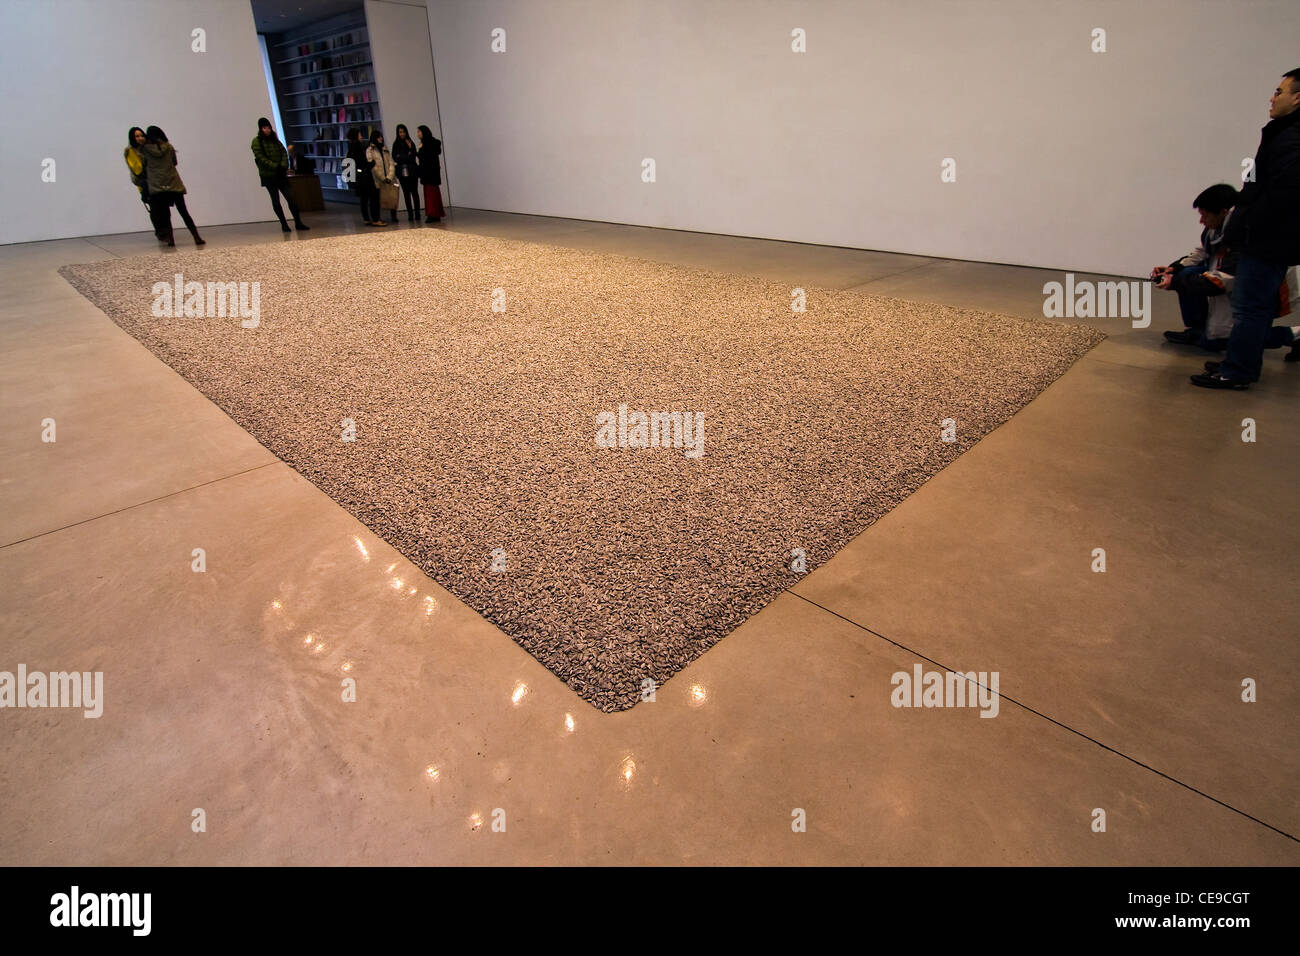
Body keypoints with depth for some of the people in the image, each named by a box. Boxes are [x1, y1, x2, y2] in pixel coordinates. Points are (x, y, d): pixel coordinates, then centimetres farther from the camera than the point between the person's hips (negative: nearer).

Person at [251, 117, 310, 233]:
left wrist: (283, 166, -10)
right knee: (275, 200, 1)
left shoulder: (274, 139, 14)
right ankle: (283, 224, 4)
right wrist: (275, 167, -18)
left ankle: (298, 223, -2)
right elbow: (261, 158, -11)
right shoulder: (256, 141, -3)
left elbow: (284, 152, 7)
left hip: (280, 174, 4)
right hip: (268, 175, -4)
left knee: (291, 197, -3)